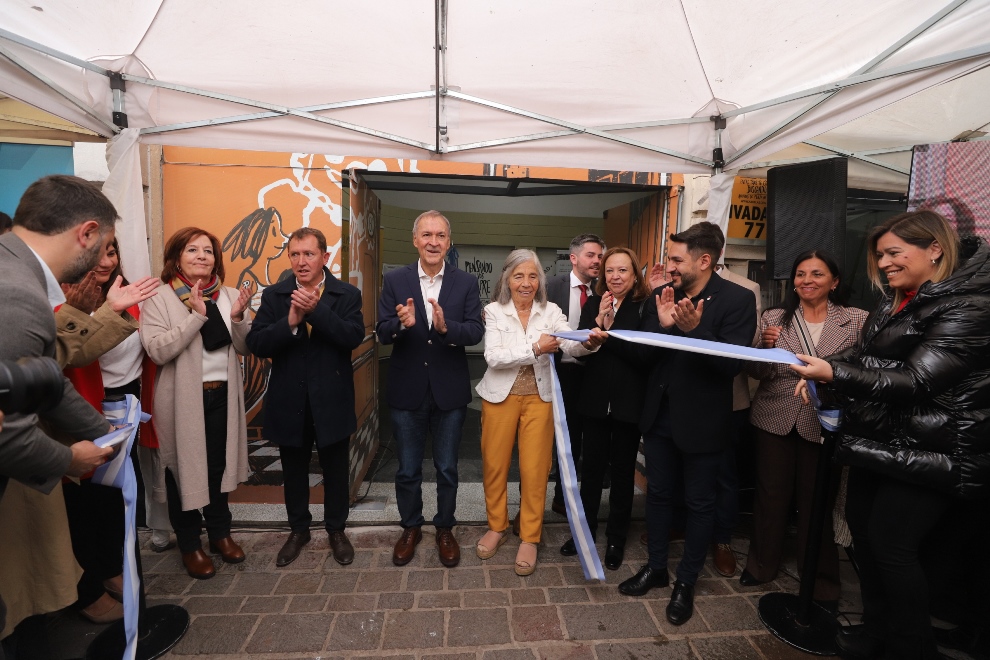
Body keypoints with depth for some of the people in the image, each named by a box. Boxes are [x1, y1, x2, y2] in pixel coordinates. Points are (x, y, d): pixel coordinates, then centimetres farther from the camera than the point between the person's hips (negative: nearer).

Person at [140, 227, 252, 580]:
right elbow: (157, 350, -18)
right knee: (185, 468, 9)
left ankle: (220, 532, 35)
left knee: (218, 465, 16)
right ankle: (189, 545, 29)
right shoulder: (160, 298, -8)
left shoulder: (229, 296, 3)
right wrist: (197, 315, -24)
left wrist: (238, 317, -16)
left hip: (222, 394, 4)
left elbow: (244, 347, 2)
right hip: (183, 398, -3)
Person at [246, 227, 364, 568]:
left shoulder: (347, 295, -4)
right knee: (293, 472, 19)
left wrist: (316, 309, -28)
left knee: (336, 471, 14)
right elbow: (256, 344, -9)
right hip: (289, 402, 2)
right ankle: (298, 530, 42)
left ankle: (336, 530, 36)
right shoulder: (273, 295, 0)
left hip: (332, 401, -2)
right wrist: (290, 322, -25)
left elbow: (354, 337, -19)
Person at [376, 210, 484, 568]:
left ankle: (445, 529, 39)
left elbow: (476, 331, -13)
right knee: (408, 469, 17)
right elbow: (382, 333, -8)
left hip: (449, 390, 0)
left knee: (447, 468, 16)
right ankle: (410, 528, 41)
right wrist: (402, 323, -30)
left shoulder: (466, 283, -3)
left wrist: (446, 327, -32)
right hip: (406, 390, 1)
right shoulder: (395, 280, -3)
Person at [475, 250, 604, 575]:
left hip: (538, 397, 1)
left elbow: (571, 346, -16)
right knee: (494, 464, 11)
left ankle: (530, 537, 25)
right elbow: (493, 356, -17)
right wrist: (535, 348, -27)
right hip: (501, 396, 0)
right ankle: (497, 526, 34)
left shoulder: (551, 312, -2)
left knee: (535, 469, 5)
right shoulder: (494, 311, -6)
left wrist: (589, 342, -38)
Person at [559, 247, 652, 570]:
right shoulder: (593, 304, 3)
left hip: (629, 402, -2)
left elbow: (644, 354, -18)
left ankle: (616, 538, 31)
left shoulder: (646, 307, -7)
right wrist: (598, 321, -17)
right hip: (596, 399, 3)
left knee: (623, 470, 13)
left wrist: (609, 330, -18)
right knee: (591, 467, 13)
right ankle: (585, 529, 33)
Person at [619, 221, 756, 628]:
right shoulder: (664, 295, -1)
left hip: (701, 421, -4)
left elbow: (732, 363, -19)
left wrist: (693, 329, -29)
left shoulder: (736, 299, -13)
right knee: (658, 494, 18)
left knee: (698, 503, 13)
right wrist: (661, 325, -19)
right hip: (659, 414, 5)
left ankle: (686, 582, 34)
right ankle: (656, 567, 39)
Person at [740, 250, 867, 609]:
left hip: (826, 423, -1)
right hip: (775, 420, 1)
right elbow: (755, 373, 2)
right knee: (771, 495, 10)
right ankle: (762, 563, 31)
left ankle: (821, 578, 31)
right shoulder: (773, 318, 3)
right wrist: (765, 346, -17)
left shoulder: (856, 320, 1)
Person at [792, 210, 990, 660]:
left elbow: (916, 380, -25)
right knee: (861, 528, 13)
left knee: (891, 545, -1)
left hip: (926, 452, -8)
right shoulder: (894, 305, 11)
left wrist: (834, 373, -35)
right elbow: (866, 362, 18)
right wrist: (821, 376, 1)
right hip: (877, 442, 8)